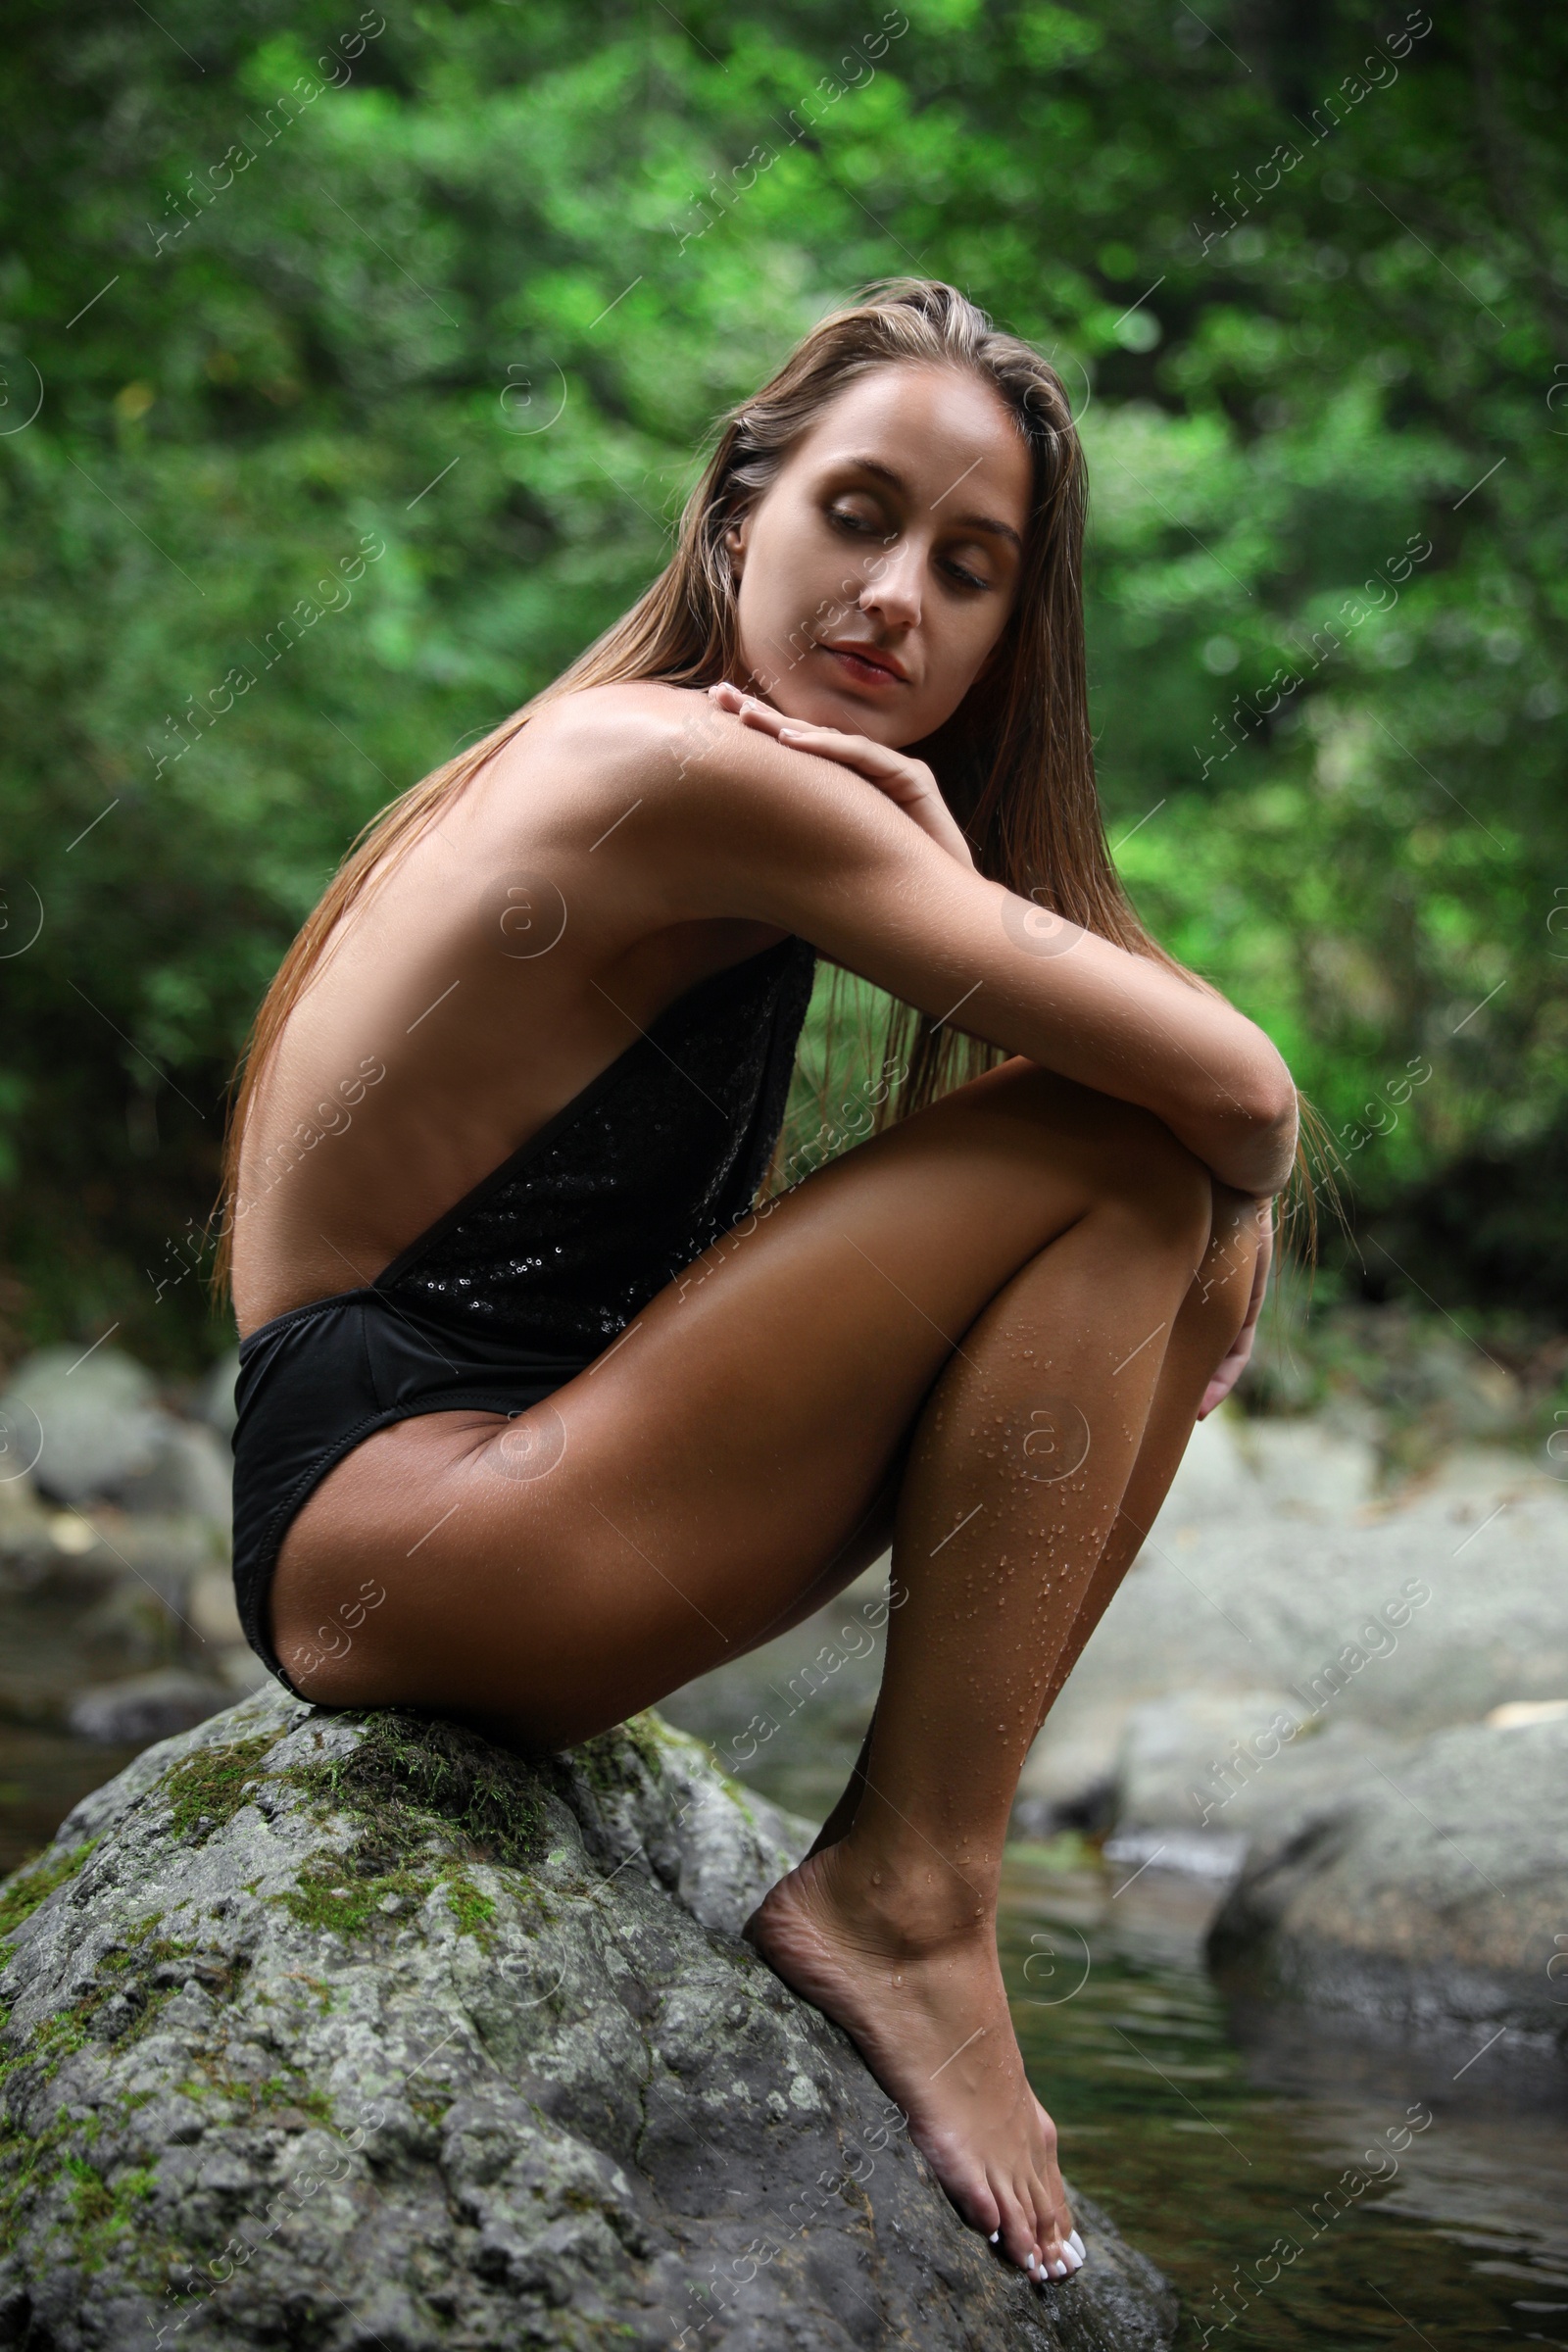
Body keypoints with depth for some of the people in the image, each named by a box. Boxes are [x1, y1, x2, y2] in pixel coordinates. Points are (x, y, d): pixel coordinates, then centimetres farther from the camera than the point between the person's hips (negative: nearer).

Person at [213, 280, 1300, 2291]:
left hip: (501, 1494, 10)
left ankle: (899, 1876, 1)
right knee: (1116, 1155, -16)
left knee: (1159, 1238, 7)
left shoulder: (767, 799, 14)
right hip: (387, 1519, -10)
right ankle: (901, 1900, -12)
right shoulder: (688, 769, -16)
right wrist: (1226, 1207, 1)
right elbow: (1235, 1085, -20)